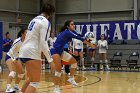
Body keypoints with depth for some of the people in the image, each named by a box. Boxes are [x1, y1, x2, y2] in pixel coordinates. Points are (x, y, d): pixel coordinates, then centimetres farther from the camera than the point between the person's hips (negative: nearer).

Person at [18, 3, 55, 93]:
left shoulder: (35, 19, 17)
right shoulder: (46, 22, -10)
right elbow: (43, 42, -17)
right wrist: (50, 59, -14)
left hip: (24, 51, 9)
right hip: (32, 52, -9)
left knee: (31, 79, 23)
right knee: (35, 82, -5)